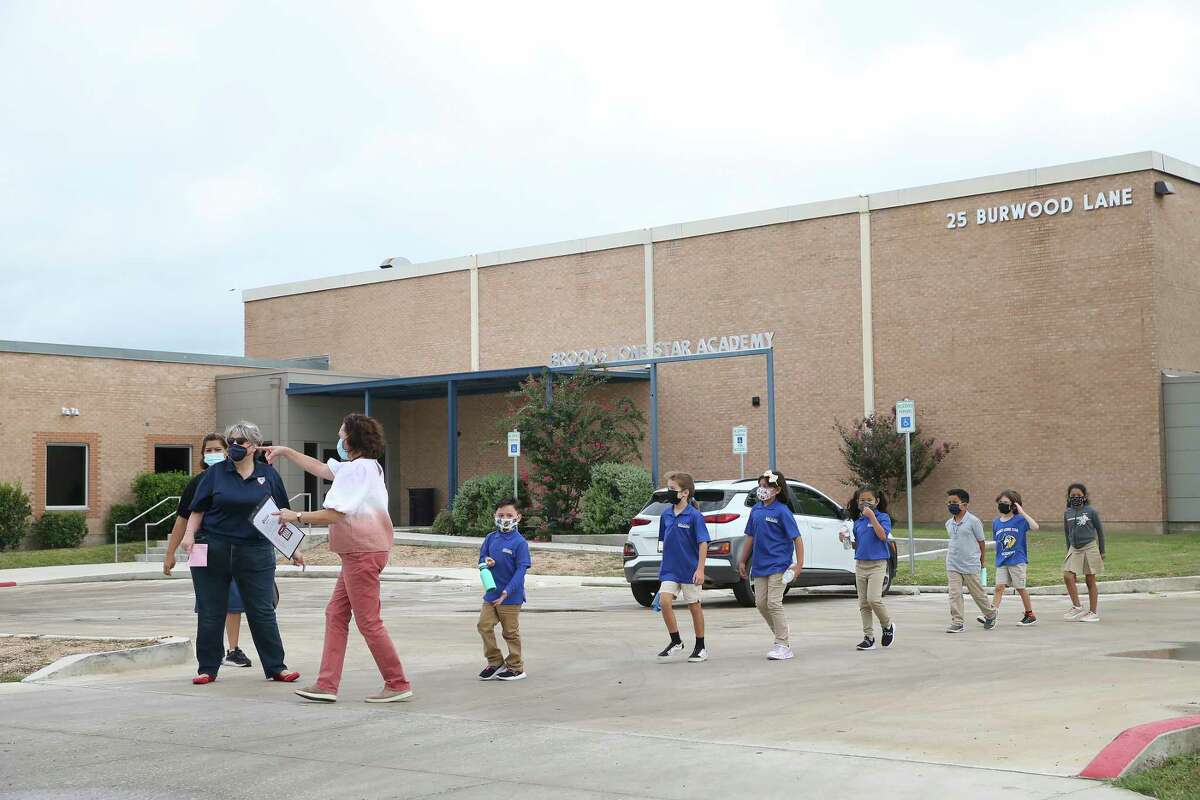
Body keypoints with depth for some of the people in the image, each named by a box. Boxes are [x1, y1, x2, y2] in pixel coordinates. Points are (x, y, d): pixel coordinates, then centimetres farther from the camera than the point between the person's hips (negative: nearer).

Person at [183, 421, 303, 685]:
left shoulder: (268, 475, 7)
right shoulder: (215, 473, 5)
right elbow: (198, 510, 4)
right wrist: (189, 534, -13)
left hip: (255, 552, 0)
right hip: (213, 551, 0)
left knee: (263, 612, 2)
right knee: (210, 613, 5)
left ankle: (276, 667, 10)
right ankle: (207, 668, 16)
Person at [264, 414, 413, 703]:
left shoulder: (358, 469, -16)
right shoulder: (363, 466, 16)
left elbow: (334, 514, -22)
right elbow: (319, 468, 29)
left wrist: (297, 516, -11)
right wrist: (286, 451, 33)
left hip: (363, 553, -11)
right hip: (358, 552, 11)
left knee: (369, 622, -5)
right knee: (335, 614, 9)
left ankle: (398, 684, 1)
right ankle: (327, 685, 9)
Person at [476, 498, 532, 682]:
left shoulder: (519, 542, -13)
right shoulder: (490, 538, 4)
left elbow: (521, 570, -16)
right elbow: (482, 558, 13)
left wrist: (508, 591, -25)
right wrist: (486, 562, -13)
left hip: (510, 597, -5)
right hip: (491, 593, 6)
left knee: (510, 632, 4)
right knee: (484, 625, 3)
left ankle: (516, 667, 19)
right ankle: (495, 662, 18)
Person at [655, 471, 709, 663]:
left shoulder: (694, 516, -13)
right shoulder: (666, 514, 4)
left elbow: (703, 543, -14)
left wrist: (700, 569, -19)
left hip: (690, 570, -5)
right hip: (670, 569, 5)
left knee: (694, 606, 6)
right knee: (664, 601, -9)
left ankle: (700, 648, 20)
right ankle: (676, 642, 7)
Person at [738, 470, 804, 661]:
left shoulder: (782, 511, -11)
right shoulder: (756, 509, 8)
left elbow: (797, 538, -11)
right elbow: (750, 537, 16)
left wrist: (799, 564, -16)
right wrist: (743, 561, 17)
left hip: (778, 565, -7)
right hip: (760, 565, 7)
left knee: (773, 603, -9)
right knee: (761, 603, 8)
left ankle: (783, 645, -1)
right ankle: (783, 633, 27)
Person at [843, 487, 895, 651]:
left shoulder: (882, 517, -4)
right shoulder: (858, 521, 11)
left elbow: (882, 535, -21)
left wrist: (872, 516, -22)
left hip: (877, 564, -6)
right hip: (860, 564, 6)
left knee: (873, 599, -17)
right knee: (863, 604, 5)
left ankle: (887, 625, 8)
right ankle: (868, 637, 10)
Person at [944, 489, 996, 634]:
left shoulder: (973, 521, -10)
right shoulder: (949, 523, 7)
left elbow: (981, 543, -2)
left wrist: (982, 563, 2)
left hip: (970, 566, -4)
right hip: (952, 566, 5)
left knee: (978, 593, 8)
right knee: (954, 594, -3)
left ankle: (990, 615, 31)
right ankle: (957, 623, 1)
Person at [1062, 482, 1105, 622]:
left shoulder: (1091, 511, -5)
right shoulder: (1067, 513, 5)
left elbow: (1100, 530, 3)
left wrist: (1102, 551, 6)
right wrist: (1068, 550, 19)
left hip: (1089, 547, -3)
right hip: (1074, 549, 3)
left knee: (1090, 580, 3)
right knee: (1068, 576, -12)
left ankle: (1093, 612, 11)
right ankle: (1077, 607, 1)